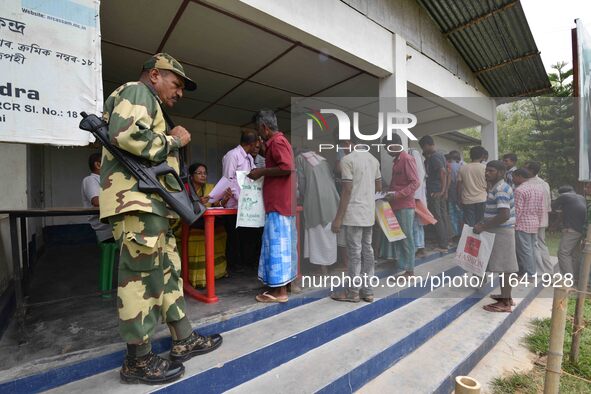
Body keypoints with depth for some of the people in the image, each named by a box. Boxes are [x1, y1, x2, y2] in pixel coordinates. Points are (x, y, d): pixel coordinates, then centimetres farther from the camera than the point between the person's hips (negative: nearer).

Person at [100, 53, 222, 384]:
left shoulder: (151, 107, 31)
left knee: (168, 271, 11)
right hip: (137, 201, -11)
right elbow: (126, 135, -20)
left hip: (153, 204, 11)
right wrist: (173, 140, -8)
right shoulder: (136, 91, 1)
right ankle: (139, 360, 8)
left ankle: (185, 341, 21)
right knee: (141, 276, -5)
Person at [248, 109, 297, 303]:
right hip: (282, 202, 10)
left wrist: (261, 171, -13)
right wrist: (263, 173, 18)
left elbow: (287, 168, -22)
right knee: (280, 244, 11)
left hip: (278, 203, -10)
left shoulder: (276, 142, -9)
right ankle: (279, 286, 20)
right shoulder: (279, 141, 22)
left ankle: (279, 291, 2)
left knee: (276, 244, -6)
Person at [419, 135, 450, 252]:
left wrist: (442, 190, -21)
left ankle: (443, 246, 2)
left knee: (437, 218, -4)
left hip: (434, 192, -9)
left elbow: (443, 172, -25)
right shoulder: (440, 155, 14)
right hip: (440, 191, 10)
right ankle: (446, 240, 26)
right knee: (443, 216, 15)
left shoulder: (433, 157, -14)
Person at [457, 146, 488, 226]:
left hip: (467, 201, 1)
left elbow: (459, 185, 3)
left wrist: (459, 199, 12)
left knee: (469, 226, 5)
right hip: (482, 200, -1)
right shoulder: (485, 167, -4)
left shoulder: (462, 168, 0)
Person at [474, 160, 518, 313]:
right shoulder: (496, 187, 12)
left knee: (504, 267, -1)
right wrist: (484, 222, 11)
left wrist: (483, 227, -22)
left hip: (502, 233, -10)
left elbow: (504, 215, -28)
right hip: (498, 232, 10)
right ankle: (506, 296, 30)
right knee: (504, 267, 18)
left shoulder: (500, 189, -19)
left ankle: (505, 303, 9)